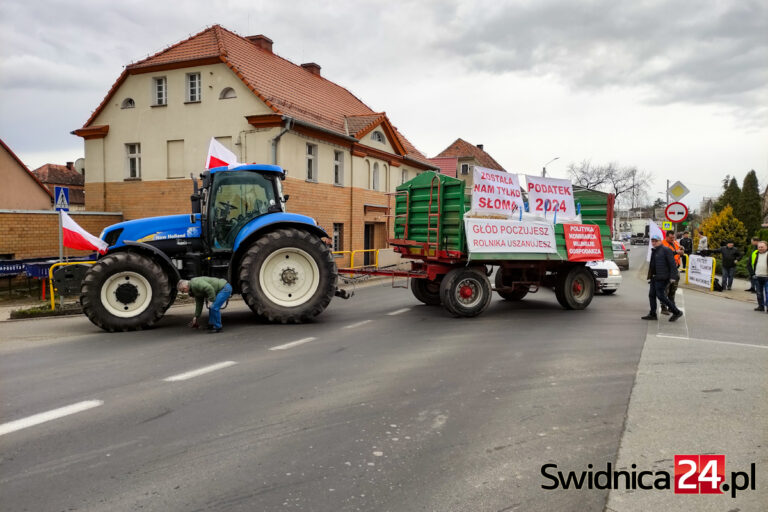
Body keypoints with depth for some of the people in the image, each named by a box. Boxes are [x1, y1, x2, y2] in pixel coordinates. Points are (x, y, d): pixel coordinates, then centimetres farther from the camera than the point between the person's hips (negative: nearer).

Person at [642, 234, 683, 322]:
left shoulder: (666, 250, -10)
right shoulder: (653, 251, 16)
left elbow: (672, 264, -14)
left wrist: (672, 277, -18)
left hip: (662, 278, -9)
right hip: (655, 278, 9)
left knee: (661, 296, -9)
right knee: (651, 295, 8)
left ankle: (676, 312, 1)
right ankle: (652, 314, 16)